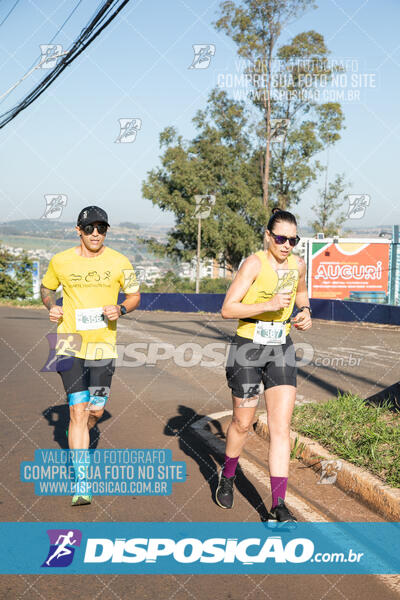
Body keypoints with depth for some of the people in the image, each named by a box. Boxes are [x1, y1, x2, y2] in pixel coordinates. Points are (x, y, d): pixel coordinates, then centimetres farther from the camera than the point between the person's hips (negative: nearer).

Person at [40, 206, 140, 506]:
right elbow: (46, 288, 17)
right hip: (71, 343, -1)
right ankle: (81, 483, -4)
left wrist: (120, 309, -12)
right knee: (78, 409, -8)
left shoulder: (119, 262, -2)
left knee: (96, 410, 7)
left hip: (104, 344, 1)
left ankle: (77, 439, 44)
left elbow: (135, 296, 9)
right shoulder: (60, 261, -1)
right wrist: (52, 307, -4)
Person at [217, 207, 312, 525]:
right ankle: (227, 476, 40)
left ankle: (278, 508, -2)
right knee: (243, 423, 10)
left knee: (281, 427, -5)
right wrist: (268, 305, -28)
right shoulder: (254, 263, -15)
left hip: (281, 349, 4)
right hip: (248, 348, -4)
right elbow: (227, 309, -18)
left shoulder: (298, 264, 1)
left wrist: (306, 313, 5)